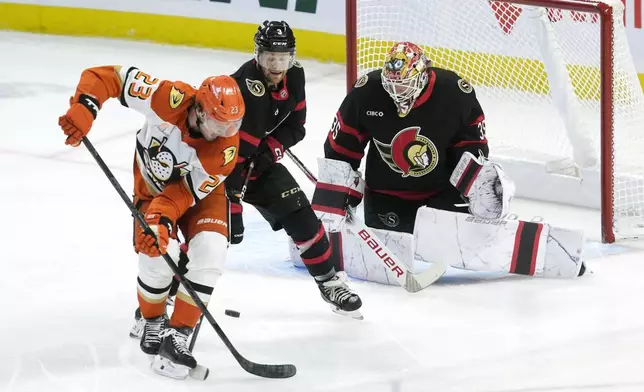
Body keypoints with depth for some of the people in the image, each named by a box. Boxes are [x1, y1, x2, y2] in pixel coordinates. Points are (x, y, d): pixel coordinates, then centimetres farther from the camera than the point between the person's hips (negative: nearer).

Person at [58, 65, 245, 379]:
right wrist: (83, 108, -45)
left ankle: (177, 336, -15)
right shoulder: (171, 100, -34)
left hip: (202, 192, 1)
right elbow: (107, 76, -31)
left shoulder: (226, 148, -31)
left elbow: (187, 193, -30)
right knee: (159, 254, -21)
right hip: (154, 186, -1)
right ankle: (153, 322, 9)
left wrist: (164, 217, -47)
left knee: (209, 251, -23)